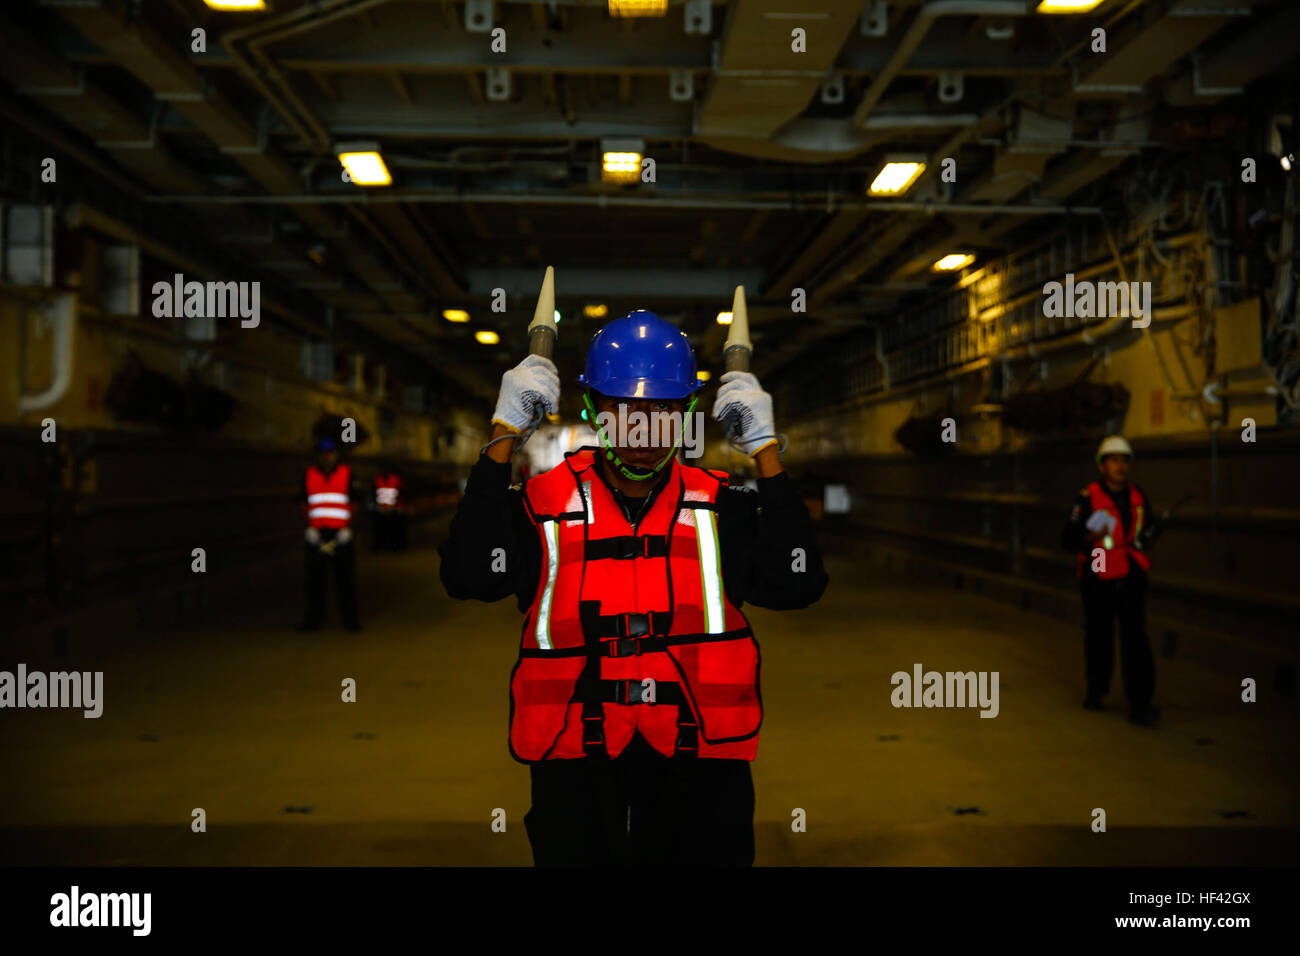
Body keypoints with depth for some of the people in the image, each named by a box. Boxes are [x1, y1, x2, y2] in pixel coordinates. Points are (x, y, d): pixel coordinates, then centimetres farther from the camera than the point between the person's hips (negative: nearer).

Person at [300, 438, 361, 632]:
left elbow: (352, 504, 5)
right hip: (316, 533, 1)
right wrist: (310, 529, -2)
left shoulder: (346, 474, 5)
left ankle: (349, 618, 4)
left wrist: (346, 529, -5)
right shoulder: (309, 475, 9)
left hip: (341, 534, -1)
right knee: (314, 578, 1)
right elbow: (304, 505, 9)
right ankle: (312, 619, 8)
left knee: (346, 578, -3)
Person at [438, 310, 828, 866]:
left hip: (700, 774, 2)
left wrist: (764, 450, -6)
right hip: (574, 768, -1)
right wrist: (505, 435, -13)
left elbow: (796, 585, -6)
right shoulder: (547, 501, 1)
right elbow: (470, 577, -15)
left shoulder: (718, 505, 6)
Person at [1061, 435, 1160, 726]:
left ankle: (1140, 705, -10)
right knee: (1098, 637, 12)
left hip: (1131, 579, 2)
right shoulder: (1088, 498, -9)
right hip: (1098, 581, -2)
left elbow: (1150, 526, 25)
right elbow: (1067, 539, -11)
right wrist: (1090, 538, -30)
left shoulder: (1138, 497, 6)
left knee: (1135, 639, -9)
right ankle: (1096, 689, 35)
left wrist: (1146, 537, 4)